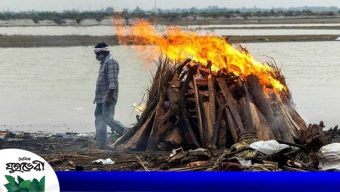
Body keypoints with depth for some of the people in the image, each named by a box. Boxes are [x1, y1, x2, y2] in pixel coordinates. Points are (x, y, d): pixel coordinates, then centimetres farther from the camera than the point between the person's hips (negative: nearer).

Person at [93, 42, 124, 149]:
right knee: (99, 120, 9)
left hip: (108, 99, -10)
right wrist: (97, 97, 22)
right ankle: (101, 145, 12)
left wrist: (109, 96, -24)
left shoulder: (111, 62, -12)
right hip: (101, 99, 10)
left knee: (107, 119, -15)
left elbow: (113, 81, -20)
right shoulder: (103, 63, 19)